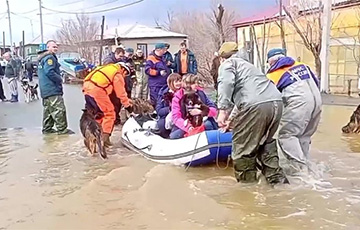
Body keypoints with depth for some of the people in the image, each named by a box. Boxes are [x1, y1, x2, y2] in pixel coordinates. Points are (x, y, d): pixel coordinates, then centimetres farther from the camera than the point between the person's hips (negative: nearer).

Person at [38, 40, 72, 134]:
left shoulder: (42, 58, 21)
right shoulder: (49, 57, -12)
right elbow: (49, 72, -24)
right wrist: (60, 80, -12)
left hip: (45, 89, 11)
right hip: (52, 89, -11)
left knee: (48, 110, 16)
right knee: (59, 110, -11)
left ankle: (47, 129, 21)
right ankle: (62, 129, -11)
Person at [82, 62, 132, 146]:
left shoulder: (108, 67, 27)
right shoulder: (118, 75, 3)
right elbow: (121, 93, 4)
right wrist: (127, 105, 14)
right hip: (97, 90, -8)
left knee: (98, 113, 22)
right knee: (109, 113, 3)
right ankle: (105, 137, -2)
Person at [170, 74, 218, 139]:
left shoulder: (200, 93, 3)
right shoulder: (177, 98, -4)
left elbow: (214, 110, 0)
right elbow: (176, 118, -14)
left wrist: (201, 111, -19)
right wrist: (188, 127, -31)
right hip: (185, 127, -1)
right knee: (173, 136, -28)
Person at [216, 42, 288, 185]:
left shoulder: (228, 63, 16)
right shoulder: (245, 64, 40)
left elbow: (226, 82, -10)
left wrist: (223, 110, -13)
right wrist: (232, 119, 60)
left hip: (255, 105, -8)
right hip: (277, 103, 8)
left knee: (243, 148, 8)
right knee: (266, 142, 27)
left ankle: (247, 184, 19)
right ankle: (276, 178, 28)